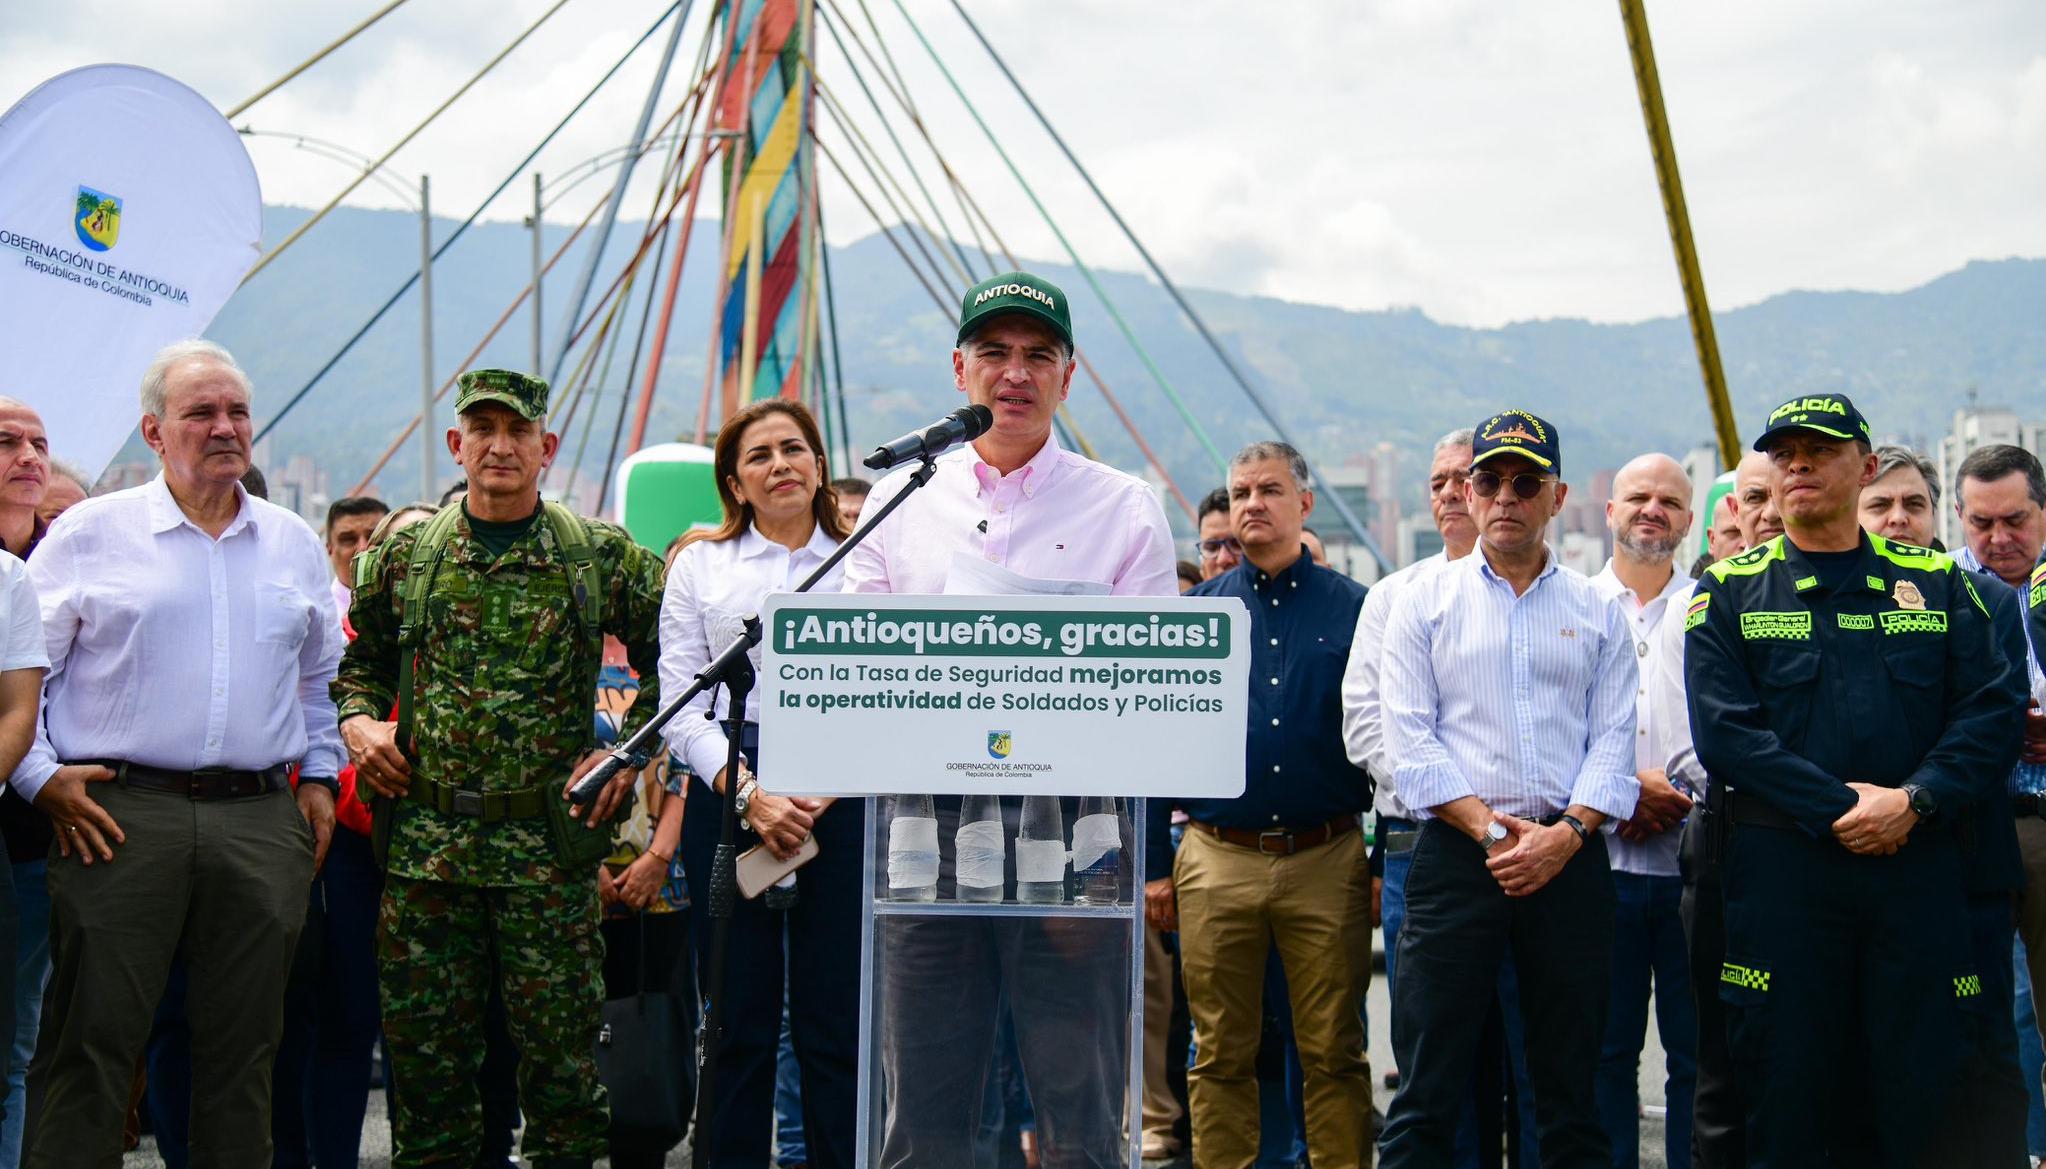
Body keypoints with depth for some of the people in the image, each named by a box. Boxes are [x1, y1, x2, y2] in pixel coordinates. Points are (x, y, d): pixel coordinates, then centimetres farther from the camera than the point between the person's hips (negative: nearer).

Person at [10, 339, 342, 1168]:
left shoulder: (295, 546, 15)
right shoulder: (91, 534, 4)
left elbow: (319, 676, 27)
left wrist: (319, 773, 18)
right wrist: (41, 776, -4)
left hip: (260, 821, 3)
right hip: (118, 814, -3)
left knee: (243, 1046, 7)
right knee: (92, 1040, -4)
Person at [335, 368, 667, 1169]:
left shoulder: (601, 556, 3)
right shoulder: (405, 552, 9)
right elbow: (361, 662, 22)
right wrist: (357, 719, 3)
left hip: (549, 841, -2)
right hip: (424, 840, 2)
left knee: (560, 1052, 0)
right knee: (424, 1052, 6)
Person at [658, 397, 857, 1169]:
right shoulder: (701, 563, 10)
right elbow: (680, 704, 3)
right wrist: (748, 793, -10)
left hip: (840, 798, 0)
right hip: (726, 798, 0)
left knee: (835, 1020, 0)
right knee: (739, 1020, 1)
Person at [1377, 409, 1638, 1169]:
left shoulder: (1597, 613, 12)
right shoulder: (1425, 602, 7)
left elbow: (1612, 740, 5)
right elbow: (1410, 739, -2)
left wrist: (1565, 834, -11)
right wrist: (1494, 830, -11)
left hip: (1569, 859, 2)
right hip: (1455, 856, -2)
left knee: (1571, 1091, 6)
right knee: (1427, 1090, -3)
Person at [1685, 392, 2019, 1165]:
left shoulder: (1938, 586, 12)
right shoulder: (1731, 594, 6)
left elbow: (1989, 717, 3)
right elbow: (1725, 731, -5)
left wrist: (1914, 801, -13)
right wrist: (1842, 808, -14)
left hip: (1918, 865, 2)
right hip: (1780, 865, -1)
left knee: (1925, 1090, 3)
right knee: (1785, 1091, 2)